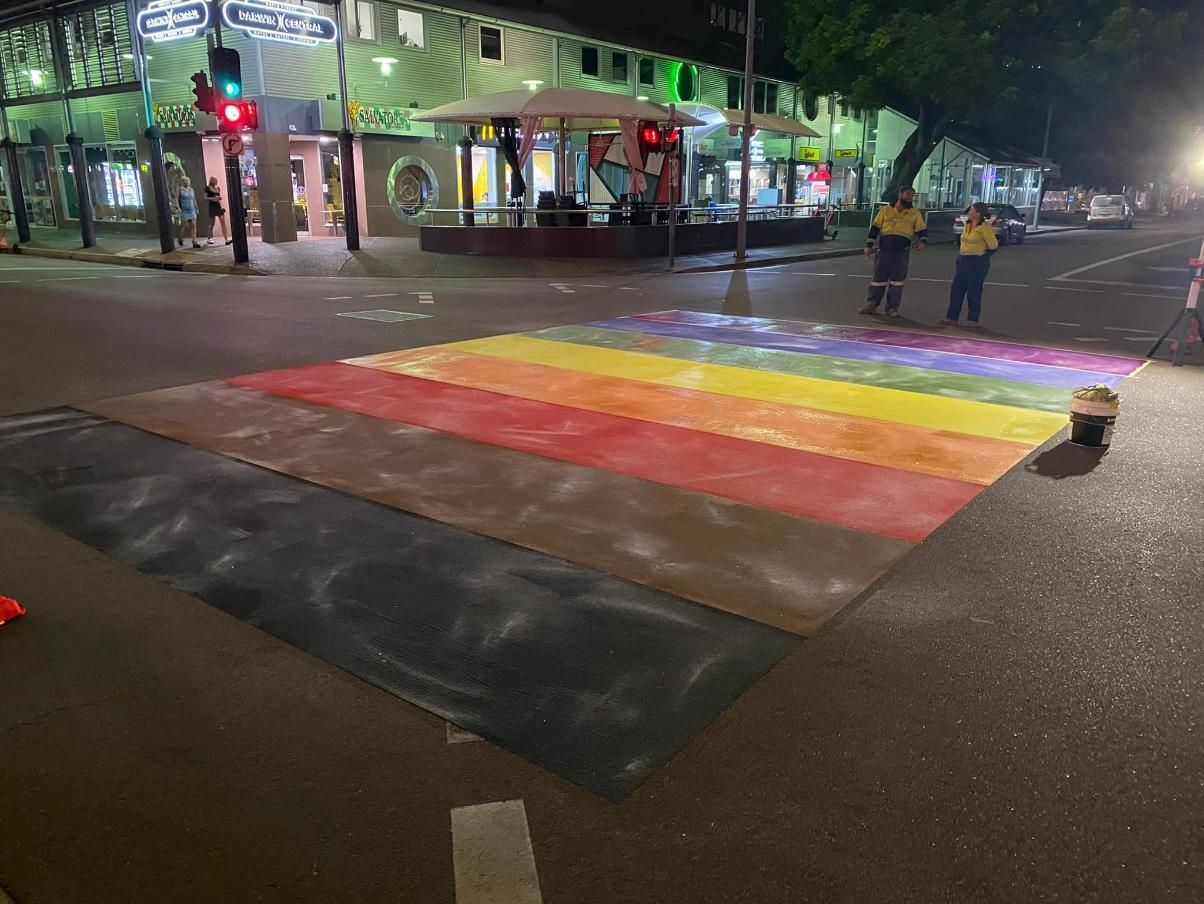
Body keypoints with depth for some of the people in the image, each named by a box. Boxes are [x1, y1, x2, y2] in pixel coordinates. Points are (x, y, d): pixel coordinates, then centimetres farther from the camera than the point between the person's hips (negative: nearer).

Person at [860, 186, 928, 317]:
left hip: (902, 253, 1)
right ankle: (871, 305, 10)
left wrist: (923, 242, -13)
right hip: (884, 251, 0)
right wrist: (869, 245, 1)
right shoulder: (886, 210, 8)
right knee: (879, 278, 3)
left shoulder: (915, 213, 9)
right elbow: (875, 228, 7)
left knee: (897, 281, 2)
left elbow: (922, 230, 7)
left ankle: (892, 308, 7)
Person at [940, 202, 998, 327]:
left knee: (973, 292, -2)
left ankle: (973, 320, 8)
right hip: (963, 261, 8)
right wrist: (964, 256, 13)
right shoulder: (967, 225, 9)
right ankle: (952, 317, 9)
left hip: (977, 263, -8)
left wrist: (982, 256, 1)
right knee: (956, 289, 5)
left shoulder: (984, 227, -13)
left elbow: (993, 246, -7)